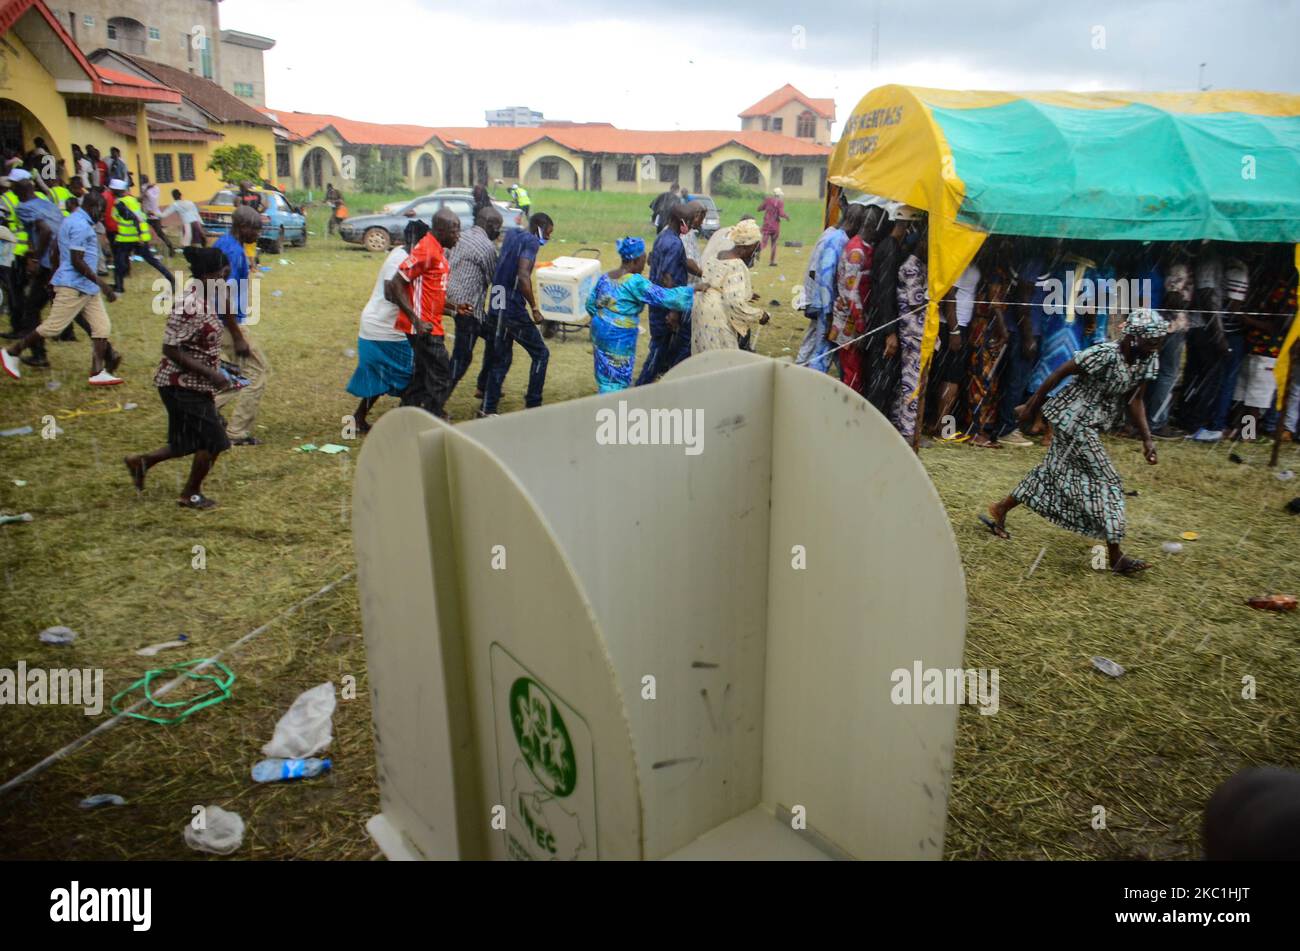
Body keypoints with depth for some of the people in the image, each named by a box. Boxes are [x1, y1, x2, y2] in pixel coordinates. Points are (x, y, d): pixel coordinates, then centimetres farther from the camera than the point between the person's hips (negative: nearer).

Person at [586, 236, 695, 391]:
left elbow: (590, 304, 13)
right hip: (619, 337, -8)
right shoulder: (635, 282, -18)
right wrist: (693, 290, -12)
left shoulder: (605, 277, 6)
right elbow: (665, 297, -19)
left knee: (604, 375, 19)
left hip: (599, 330, 8)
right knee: (618, 379, 5)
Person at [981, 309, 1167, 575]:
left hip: (1089, 424, 8)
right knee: (1107, 481, -6)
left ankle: (1000, 510, 29)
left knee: (1057, 471, 16)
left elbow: (1134, 400, 5)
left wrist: (1147, 439, -2)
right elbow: (1059, 372, -17)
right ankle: (1115, 556, 1)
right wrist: (1031, 406, -11)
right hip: (1074, 419, -8)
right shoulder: (1104, 354, -26)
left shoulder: (1149, 362, -2)